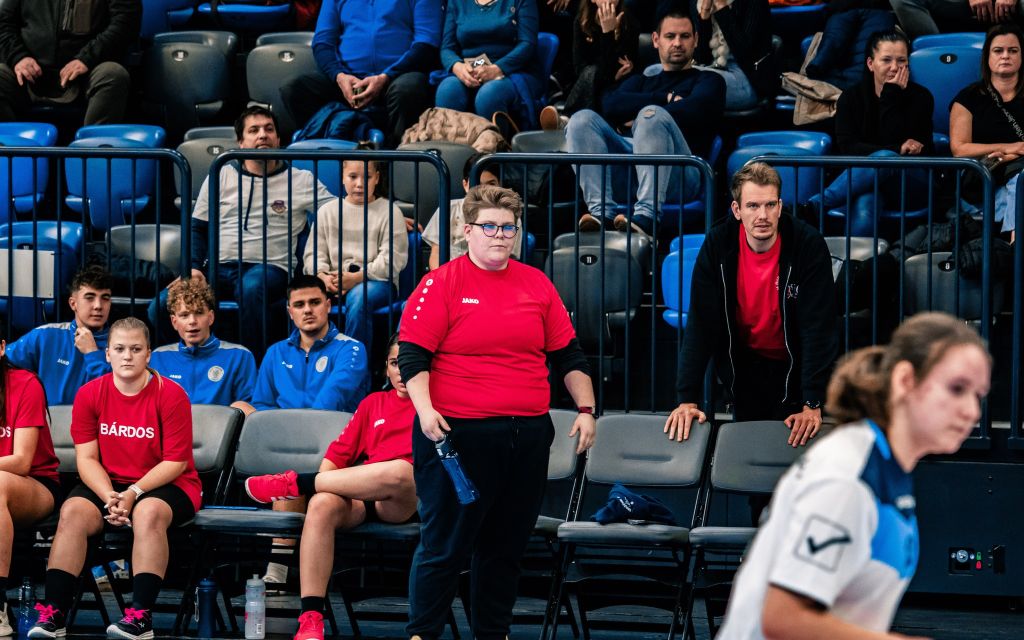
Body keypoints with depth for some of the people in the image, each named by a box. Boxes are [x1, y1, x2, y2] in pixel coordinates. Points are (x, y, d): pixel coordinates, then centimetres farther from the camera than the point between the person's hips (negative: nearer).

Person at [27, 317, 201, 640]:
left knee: (149, 512, -36)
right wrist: (109, 497, -20)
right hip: (108, 483, 3)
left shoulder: (171, 395, -10)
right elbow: (87, 458, -2)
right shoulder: (90, 394, 0)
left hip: (166, 485, -3)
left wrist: (135, 492, -23)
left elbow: (175, 462, -11)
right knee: (73, 512, -26)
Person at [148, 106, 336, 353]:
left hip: (268, 267, -2)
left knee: (251, 289, -42)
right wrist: (193, 267, 1)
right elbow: (197, 229, 19)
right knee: (161, 306, -25)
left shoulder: (301, 181, 14)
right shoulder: (222, 177, 19)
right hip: (218, 266, 3)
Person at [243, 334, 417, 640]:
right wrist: (322, 480, -1)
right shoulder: (374, 403, 26)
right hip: (357, 499, 3)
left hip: (404, 503, -3)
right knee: (322, 505, -33)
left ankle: (296, 482, -23)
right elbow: (339, 452, 19)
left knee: (400, 472, -40)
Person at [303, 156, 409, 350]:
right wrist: (323, 277, -11)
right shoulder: (327, 211, 18)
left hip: (376, 279, -3)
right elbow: (314, 253, 12)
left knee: (358, 296, -38)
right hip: (334, 281, 3)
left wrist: (356, 277, -15)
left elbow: (393, 259, -4)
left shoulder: (389, 211, 7)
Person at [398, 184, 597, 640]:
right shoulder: (441, 284, -2)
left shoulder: (536, 285, 11)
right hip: (457, 431, -5)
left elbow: (568, 355, 17)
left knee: (507, 543, 11)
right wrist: (425, 409, -19)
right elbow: (413, 354, -7)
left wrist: (585, 409, 9)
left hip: (528, 434, 5)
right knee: (445, 542, -2)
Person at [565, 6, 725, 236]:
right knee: (582, 119, -17)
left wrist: (639, 121, 4)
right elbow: (611, 105, 10)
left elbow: (691, 110, -1)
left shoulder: (708, 81, 23)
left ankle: (646, 215, -47)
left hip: (680, 173, -4)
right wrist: (665, 99, 3)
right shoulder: (642, 81, 33)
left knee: (652, 115, -32)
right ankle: (601, 211, -33)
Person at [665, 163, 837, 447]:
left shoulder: (808, 245, -25)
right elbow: (700, 325, -17)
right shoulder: (718, 245, -18)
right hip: (744, 365, 2)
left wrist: (812, 405, -32)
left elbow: (818, 327, -26)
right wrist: (687, 400, -24)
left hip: (794, 366, -2)